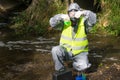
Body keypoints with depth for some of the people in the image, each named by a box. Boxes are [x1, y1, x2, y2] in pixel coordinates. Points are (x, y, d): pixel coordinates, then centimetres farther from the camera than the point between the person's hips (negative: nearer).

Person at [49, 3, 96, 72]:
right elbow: (53, 23, -25)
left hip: (80, 53, -1)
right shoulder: (65, 22, -9)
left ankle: (75, 63, 8)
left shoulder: (84, 22, -12)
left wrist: (83, 12, -51)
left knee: (83, 66, -29)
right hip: (66, 51, 1)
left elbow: (93, 19, -32)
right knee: (55, 50, -30)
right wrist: (61, 16, -46)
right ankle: (60, 70, -7)